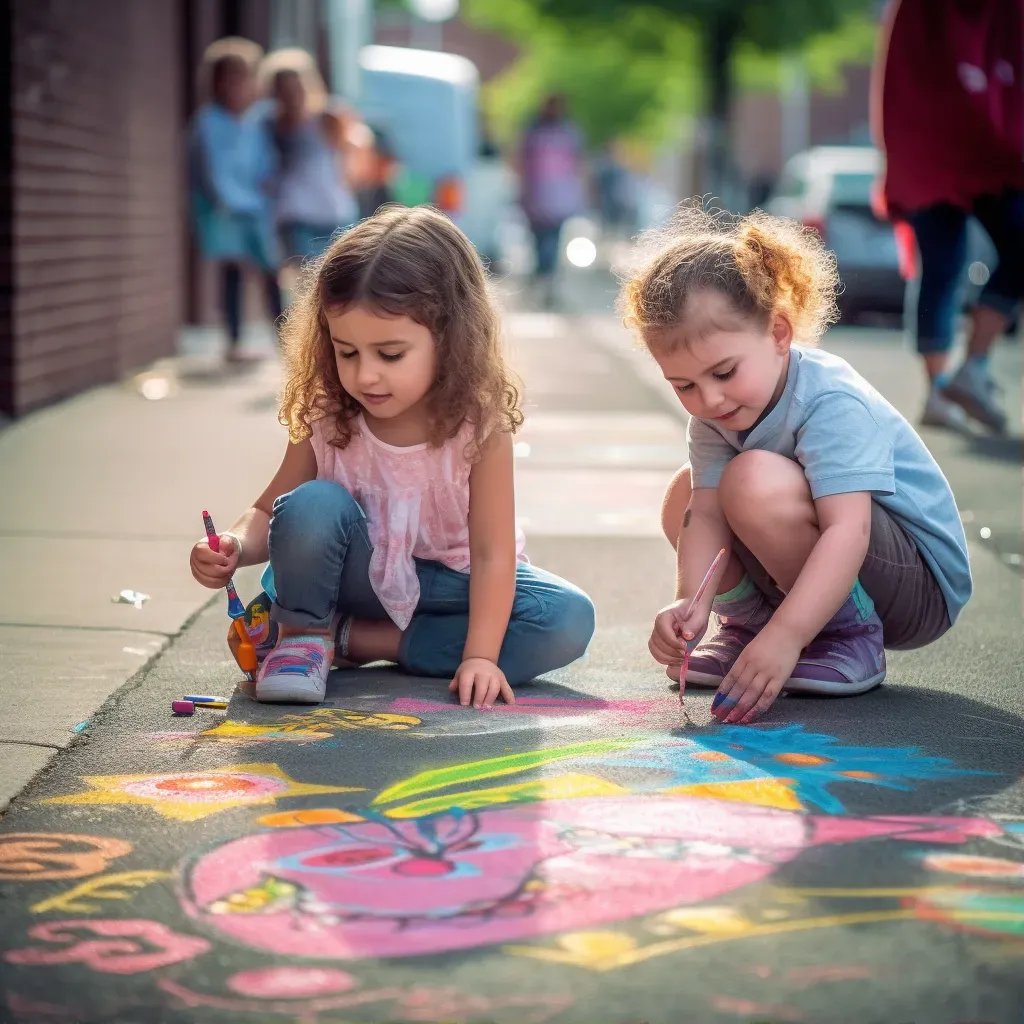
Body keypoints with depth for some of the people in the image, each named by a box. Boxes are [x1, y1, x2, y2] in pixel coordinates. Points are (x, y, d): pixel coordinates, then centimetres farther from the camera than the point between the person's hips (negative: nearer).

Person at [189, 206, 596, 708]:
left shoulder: (479, 425, -24)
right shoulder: (327, 421, -17)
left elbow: (491, 551, -25)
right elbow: (268, 513, -9)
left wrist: (480, 656, -32)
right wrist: (236, 547, -32)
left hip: (449, 581, 1)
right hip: (359, 573, -1)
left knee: (569, 620, -26)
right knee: (313, 503, -31)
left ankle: (359, 638, -19)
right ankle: (302, 634, -6)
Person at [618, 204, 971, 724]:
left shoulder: (834, 404, -27)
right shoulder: (713, 415, -3)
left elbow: (848, 533, -37)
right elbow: (706, 517, -13)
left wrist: (785, 637, -48)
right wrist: (690, 603, -33)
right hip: (824, 581, 8)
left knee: (755, 483, -30)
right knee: (686, 495, 4)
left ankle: (851, 638, -14)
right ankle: (747, 620, 11)